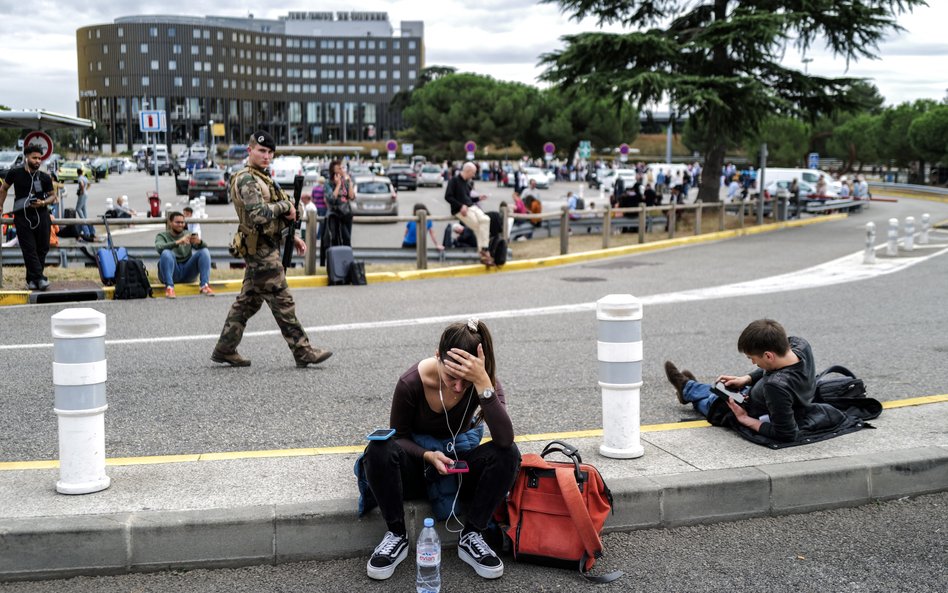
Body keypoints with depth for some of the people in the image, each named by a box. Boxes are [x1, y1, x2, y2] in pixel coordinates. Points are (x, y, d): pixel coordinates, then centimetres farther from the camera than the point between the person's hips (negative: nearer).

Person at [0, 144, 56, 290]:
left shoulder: (45, 177, 2)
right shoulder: (15, 173, -1)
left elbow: (52, 195, 12)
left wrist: (43, 202, -7)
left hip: (41, 214, 2)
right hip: (22, 216, -2)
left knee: (42, 248, 2)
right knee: (29, 249, -8)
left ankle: (32, 279, 12)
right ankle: (39, 278, -10)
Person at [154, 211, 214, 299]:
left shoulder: (188, 234, 12)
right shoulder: (162, 236, 4)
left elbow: (205, 246, -4)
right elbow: (159, 248, -21)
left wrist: (199, 242, -29)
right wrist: (177, 242, -36)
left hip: (187, 272, 3)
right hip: (171, 272, -3)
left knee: (205, 251, -16)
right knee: (166, 253, -31)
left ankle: (205, 285, -27)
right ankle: (169, 287, -37)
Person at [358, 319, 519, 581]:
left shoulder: (485, 381, -21)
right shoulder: (411, 382, -24)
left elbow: (505, 439, -36)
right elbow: (399, 436, -9)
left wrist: (482, 383, -45)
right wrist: (428, 456, -30)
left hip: (459, 461, 1)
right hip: (418, 462, -1)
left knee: (508, 454, -29)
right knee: (379, 447, -33)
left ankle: (470, 537, -16)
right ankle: (397, 535, -17)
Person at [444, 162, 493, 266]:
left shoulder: (467, 183, 18)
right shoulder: (454, 180, -4)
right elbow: (448, 197, -12)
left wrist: (478, 198, 10)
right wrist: (461, 206, -19)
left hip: (471, 207, 7)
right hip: (460, 210, -7)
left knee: (485, 219, -19)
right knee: (477, 224, -21)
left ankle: (484, 250, -21)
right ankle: (483, 253, -12)